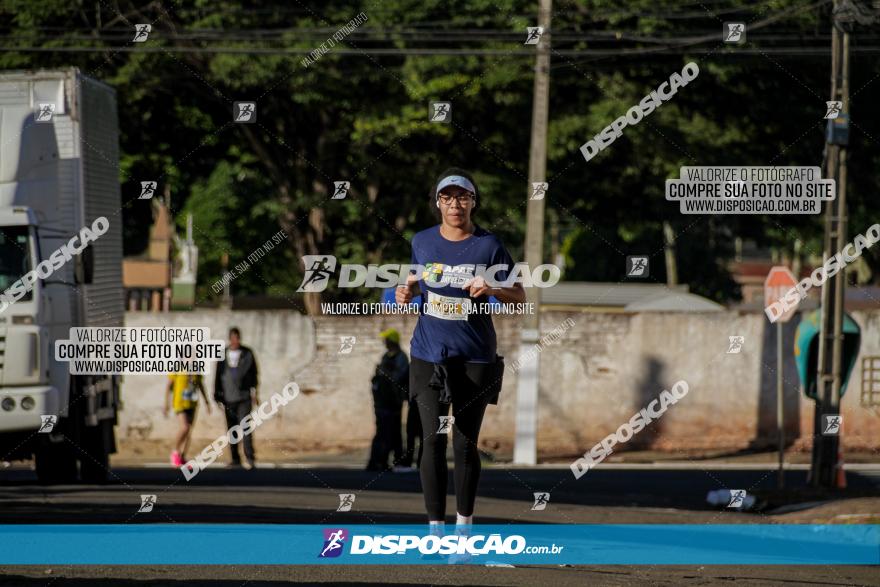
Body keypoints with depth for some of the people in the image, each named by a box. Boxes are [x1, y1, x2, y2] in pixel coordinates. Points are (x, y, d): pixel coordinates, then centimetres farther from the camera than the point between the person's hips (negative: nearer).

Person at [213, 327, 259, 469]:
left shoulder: (247, 354, 3)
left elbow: (253, 374, 4)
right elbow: (218, 375, 11)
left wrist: (254, 392, -2)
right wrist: (217, 393, 8)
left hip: (244, 397, -3)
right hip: (229, 397, 3)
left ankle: (249, 458, -17)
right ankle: (235, 458, 15)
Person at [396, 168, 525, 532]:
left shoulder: (488, 245, -2)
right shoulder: (422, 242, 5)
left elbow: (519, 296, -1)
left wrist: (491, 289, -21)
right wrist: (406, 292, -1)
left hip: (475, 358, -1)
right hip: (429, 355, 1)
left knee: (465, 444, 3)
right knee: (433, 441, -7)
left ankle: (464, 525, 16)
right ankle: (435, 529, -3)